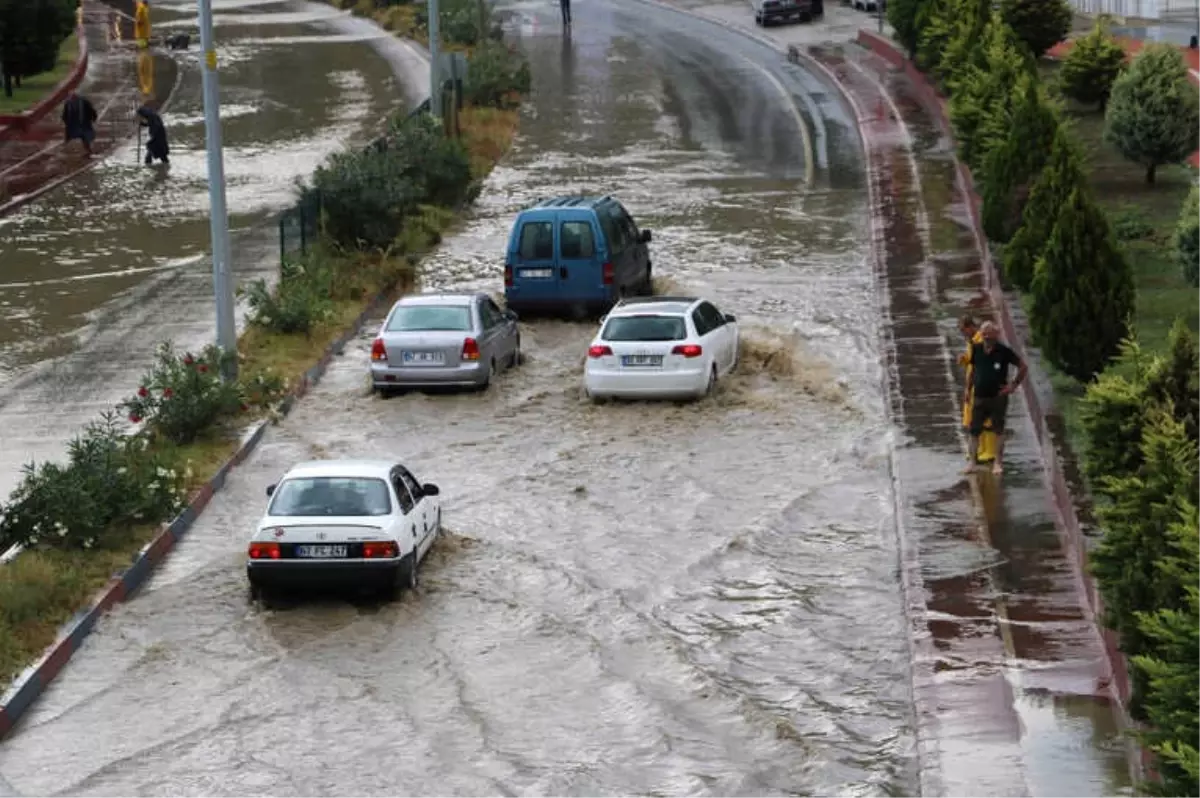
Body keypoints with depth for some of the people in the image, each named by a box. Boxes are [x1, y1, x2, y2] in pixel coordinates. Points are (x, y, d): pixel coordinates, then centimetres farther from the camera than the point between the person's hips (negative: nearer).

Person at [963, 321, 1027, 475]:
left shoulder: (1004, 352, -8)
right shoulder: (976, 350, 1)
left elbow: (1023, 367, -1)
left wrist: (1014, 385, -4)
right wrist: (968, 388, 13)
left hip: (998, 397, -3)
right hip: (979, 397, 3)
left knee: (998, 430, 5)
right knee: (974, 430, 3)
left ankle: (998, 463, 11)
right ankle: (972, 461, 9)